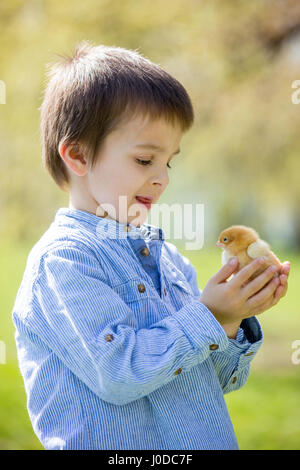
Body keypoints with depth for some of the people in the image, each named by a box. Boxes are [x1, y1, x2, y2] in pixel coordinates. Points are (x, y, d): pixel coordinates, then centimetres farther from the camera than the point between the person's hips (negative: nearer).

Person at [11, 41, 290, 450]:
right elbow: (118, 373, -23)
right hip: (113, 445, -6)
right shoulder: (63, 259, -14)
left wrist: (233, 322, -6)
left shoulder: (167, 256, 7)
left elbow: (217, 379, 11)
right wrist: (207, 318, -19)